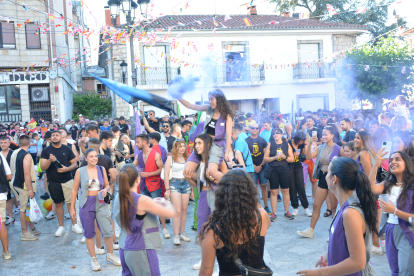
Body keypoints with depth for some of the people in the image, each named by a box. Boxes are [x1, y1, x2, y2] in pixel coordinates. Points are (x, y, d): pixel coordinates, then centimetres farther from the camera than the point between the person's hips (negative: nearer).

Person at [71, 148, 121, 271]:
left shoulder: (102, 169, 2)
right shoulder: (80, 171, -3)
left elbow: (107, 185, 12)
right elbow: (75, 190, 2)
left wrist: (105, 190, -11)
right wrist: (72, 208, 2)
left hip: (100, 203, 1)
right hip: (86, 205, -1)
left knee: (107, 231, -4)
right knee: (89, 233, 9)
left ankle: (110, 254, 21)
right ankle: (93, 259, 27)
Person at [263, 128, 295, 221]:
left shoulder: (287, 145, 8)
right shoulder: (270, 145, 6)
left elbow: (292, 159, 6)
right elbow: (265, 158, 2)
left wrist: (285, 157, -12)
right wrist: (274, 157, -13)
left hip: (284, 170, 1)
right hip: (273, 171, -1)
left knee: (285, 191, 5)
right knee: (273, 192, 0)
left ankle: (287, 212, 18)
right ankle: (274, 213, 6)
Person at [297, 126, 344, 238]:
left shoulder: (339, 149, -7)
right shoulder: (320, 148, 5)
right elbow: (309, 157, -9)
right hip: (322, 178, 5)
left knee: (334, 207, 5)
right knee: (316, 206, 9)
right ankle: (310, 231, 18)